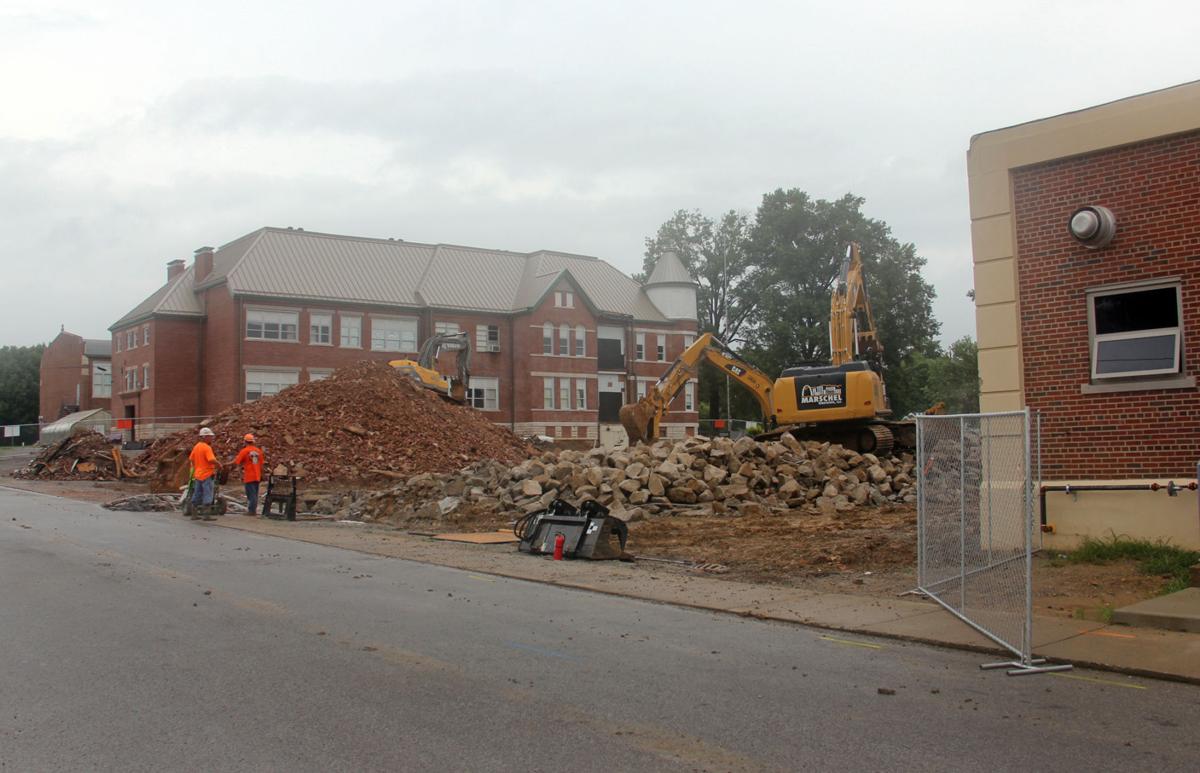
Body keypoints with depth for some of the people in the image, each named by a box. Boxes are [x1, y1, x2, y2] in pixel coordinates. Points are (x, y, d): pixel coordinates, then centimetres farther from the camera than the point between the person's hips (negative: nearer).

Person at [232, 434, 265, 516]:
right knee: (255, 493, 13)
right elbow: (261, 464, 11)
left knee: (251, 493, -4)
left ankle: (252, 510, -5)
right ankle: (254, 509, 18)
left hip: (249, 476, -5)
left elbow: (236, 462, -9)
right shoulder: (258, 450, 7)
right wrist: (261, 475, 18)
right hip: (257, 476, 5)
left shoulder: (244, 451, -11)